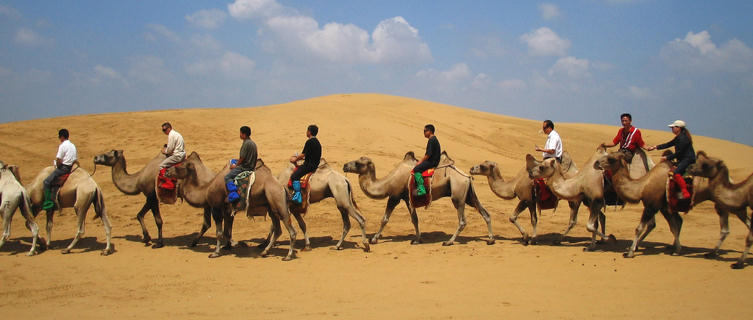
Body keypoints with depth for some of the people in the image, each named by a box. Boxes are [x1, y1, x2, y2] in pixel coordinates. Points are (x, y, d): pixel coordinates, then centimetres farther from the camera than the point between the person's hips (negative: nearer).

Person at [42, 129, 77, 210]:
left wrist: (58, 166, 0)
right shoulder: (72, 146, 15)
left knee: (47, 182, -11)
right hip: (70, 168, 9)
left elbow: (58, 159, -16)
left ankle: (48, 202, -20)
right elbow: (76, 159, 17)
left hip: (63, 167, -9)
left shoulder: (63, 145, -12)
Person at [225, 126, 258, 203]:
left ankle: (233, 194, -29)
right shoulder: (253, 143, 12)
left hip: (244, 167, -10)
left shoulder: (246, 143, -17)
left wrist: (235, 165, 0)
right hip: (252, 166, 10)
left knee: (227, 177, -13)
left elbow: (242, 158, -17)